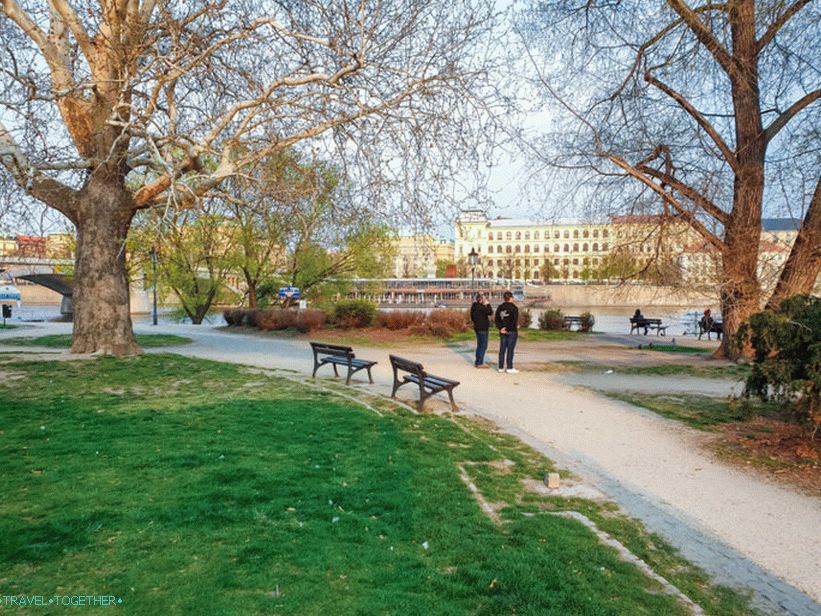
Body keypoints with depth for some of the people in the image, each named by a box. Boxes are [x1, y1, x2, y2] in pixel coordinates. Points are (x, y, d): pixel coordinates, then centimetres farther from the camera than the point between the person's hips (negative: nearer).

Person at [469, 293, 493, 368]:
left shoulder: (474, 307, 10)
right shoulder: (481, 307, -19)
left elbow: (472, 318, 17)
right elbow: (490, 312, -20)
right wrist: (488, 304, -9)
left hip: (477, 328, 10)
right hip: (482, 328, -10)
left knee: (479, 345, 17)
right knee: (483, 346, -4)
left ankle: (477, 362, 23)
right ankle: (479, 363, -3)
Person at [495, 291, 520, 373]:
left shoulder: (500, 307, 7)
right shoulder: (514, 308, -11)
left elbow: (496, 319, 4)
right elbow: (515, 321, -17)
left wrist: (501, 328, -3)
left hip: (503, 332, 6)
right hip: (512, 331, -6)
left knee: (502, 349, 9)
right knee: (510, 350, -2)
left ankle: (501, 367, 12)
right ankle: (509, 368, 1)